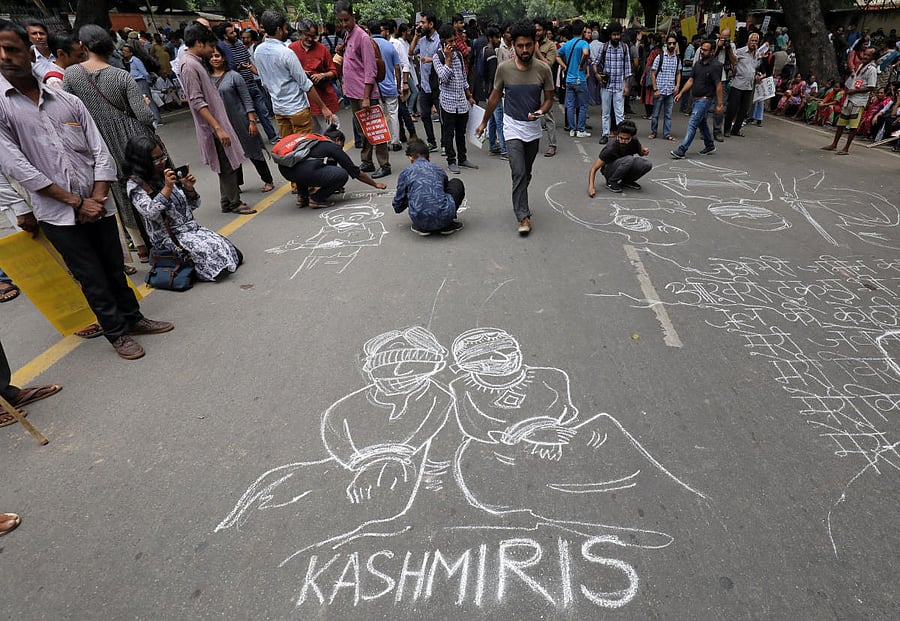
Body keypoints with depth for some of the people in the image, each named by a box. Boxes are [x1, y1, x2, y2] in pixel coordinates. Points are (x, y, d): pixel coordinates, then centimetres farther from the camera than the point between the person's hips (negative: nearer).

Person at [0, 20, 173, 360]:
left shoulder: (68, 101, 6)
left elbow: (100, 152, 4)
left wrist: (97, 197, -8)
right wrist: (76, 202, -13)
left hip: (97, 205, 3)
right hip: (58, 215, -2)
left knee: (115, 268, 13)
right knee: (92, 279, 4)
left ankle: (133, 318, 31)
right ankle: (116, 332, 21)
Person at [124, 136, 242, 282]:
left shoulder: (167, 174, 11)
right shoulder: (135, 184, -4)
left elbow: (193, 205, 15)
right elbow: (150, 213, -21)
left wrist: (189, 188, -5)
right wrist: (167, 188, -23)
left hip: (192, 228, 6)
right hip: (169, 237, -5)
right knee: (210, 250, -29)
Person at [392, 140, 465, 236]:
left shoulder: (406, 172, 11)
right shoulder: (439, 169, 18)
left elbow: (398, 207, 16)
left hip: (420, 220, 0)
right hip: (444, 217, 0)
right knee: (457, 184, 27)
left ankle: (422, 227, 15)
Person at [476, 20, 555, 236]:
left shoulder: (543, 69, -7)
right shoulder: (504, 68, -9)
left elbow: (549, 98, 2)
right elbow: (495, 97, 5)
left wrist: (540, 112, -20)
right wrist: (484, 122, 12)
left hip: (533, 127, 2)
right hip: (513, 127, -2)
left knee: (526, 173, 15)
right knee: (519, 173, -13)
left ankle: (520, 203, 38)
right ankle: (523, 216, -8)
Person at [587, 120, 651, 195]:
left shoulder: (634, 141, -13)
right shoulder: (611, 148, -28)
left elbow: (640, 152, 10)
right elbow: (594, 169, -27)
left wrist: (644, 151, -15)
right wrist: (591, 187, -41)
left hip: (625, 169, 5)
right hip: (609, 171, -5)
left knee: (647, 164, -21)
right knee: (629, 159, -34)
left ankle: (626, 180, 3)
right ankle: (611, 182, -12)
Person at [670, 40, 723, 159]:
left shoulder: (715, 66, -12)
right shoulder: (698, 64, 9)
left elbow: (718, 86, -13)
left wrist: (719, 104, -15)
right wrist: (681, 93, 3)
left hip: (706, 99, -8)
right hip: (696, 99, 8)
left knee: (692, 124, -14)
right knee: (702, 123, 19)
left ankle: (681, 151, -18)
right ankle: (710, 146, 35)